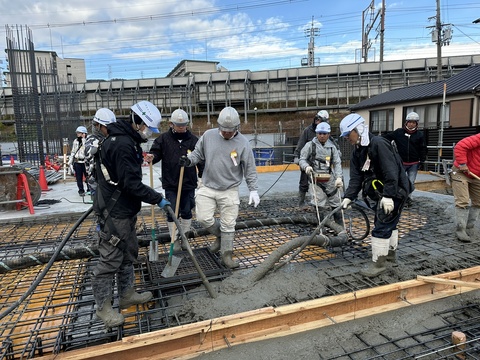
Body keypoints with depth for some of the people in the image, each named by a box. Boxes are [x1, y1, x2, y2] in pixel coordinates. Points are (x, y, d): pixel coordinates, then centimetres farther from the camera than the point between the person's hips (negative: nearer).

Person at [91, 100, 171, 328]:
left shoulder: (127, 140, 12)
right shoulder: (122, 144, -23)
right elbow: (132, 184, -26)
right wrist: (158, 199, -19)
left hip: (125, 210, 11)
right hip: (114, 213, -11)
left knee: (129, 254, 19)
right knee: (110, 259, 2)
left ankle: (127, 294, 34)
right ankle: (103, 306, 18)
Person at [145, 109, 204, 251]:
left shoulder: (193, 139, 1)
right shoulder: (164, 138, -1)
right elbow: (156, 152, -2)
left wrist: (201, 176, 1)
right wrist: (151, 157, -26)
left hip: (189, 183, 1)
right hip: (170, 184, -1)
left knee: (186, 212, 13)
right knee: (172, 213, 4)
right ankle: (175, 239, 20)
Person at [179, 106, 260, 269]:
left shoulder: (243, 142, -6)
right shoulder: (208, 135, -2)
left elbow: (250, 170, -3)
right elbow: (198, 153, 10)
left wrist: (254, 190, -8)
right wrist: (189, 160, -12)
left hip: (230, 191, -1)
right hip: (208, 188, 2)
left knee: (228, 224, 4)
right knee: (204, 218, -5)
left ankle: (226, 254, 23)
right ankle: (221, 235, 26)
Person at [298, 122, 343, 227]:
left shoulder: (332, 147, 11)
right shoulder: (310, 145, 5)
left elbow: (337, 163, 3)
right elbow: (302, 159, 3)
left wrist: (339, 177, -11)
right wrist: (306, 166, -20)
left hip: (330, 179, 3)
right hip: (316, 179, -2)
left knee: (335, 203, 7)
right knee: (319, 204, -3)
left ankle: (340, 226, 18)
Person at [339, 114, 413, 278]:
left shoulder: (379, 144, -23)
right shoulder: (357, 152, 5)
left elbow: (391, 172, -27)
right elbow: (356, 177, 0)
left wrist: (388, 196, -30)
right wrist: (348, 197, -10)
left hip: (394, 192, -9)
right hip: (379, 193, 9)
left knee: (382, 226, -9)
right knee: (389, 222, 23)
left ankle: (378, 263, 1)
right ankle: (391, 251, 42)